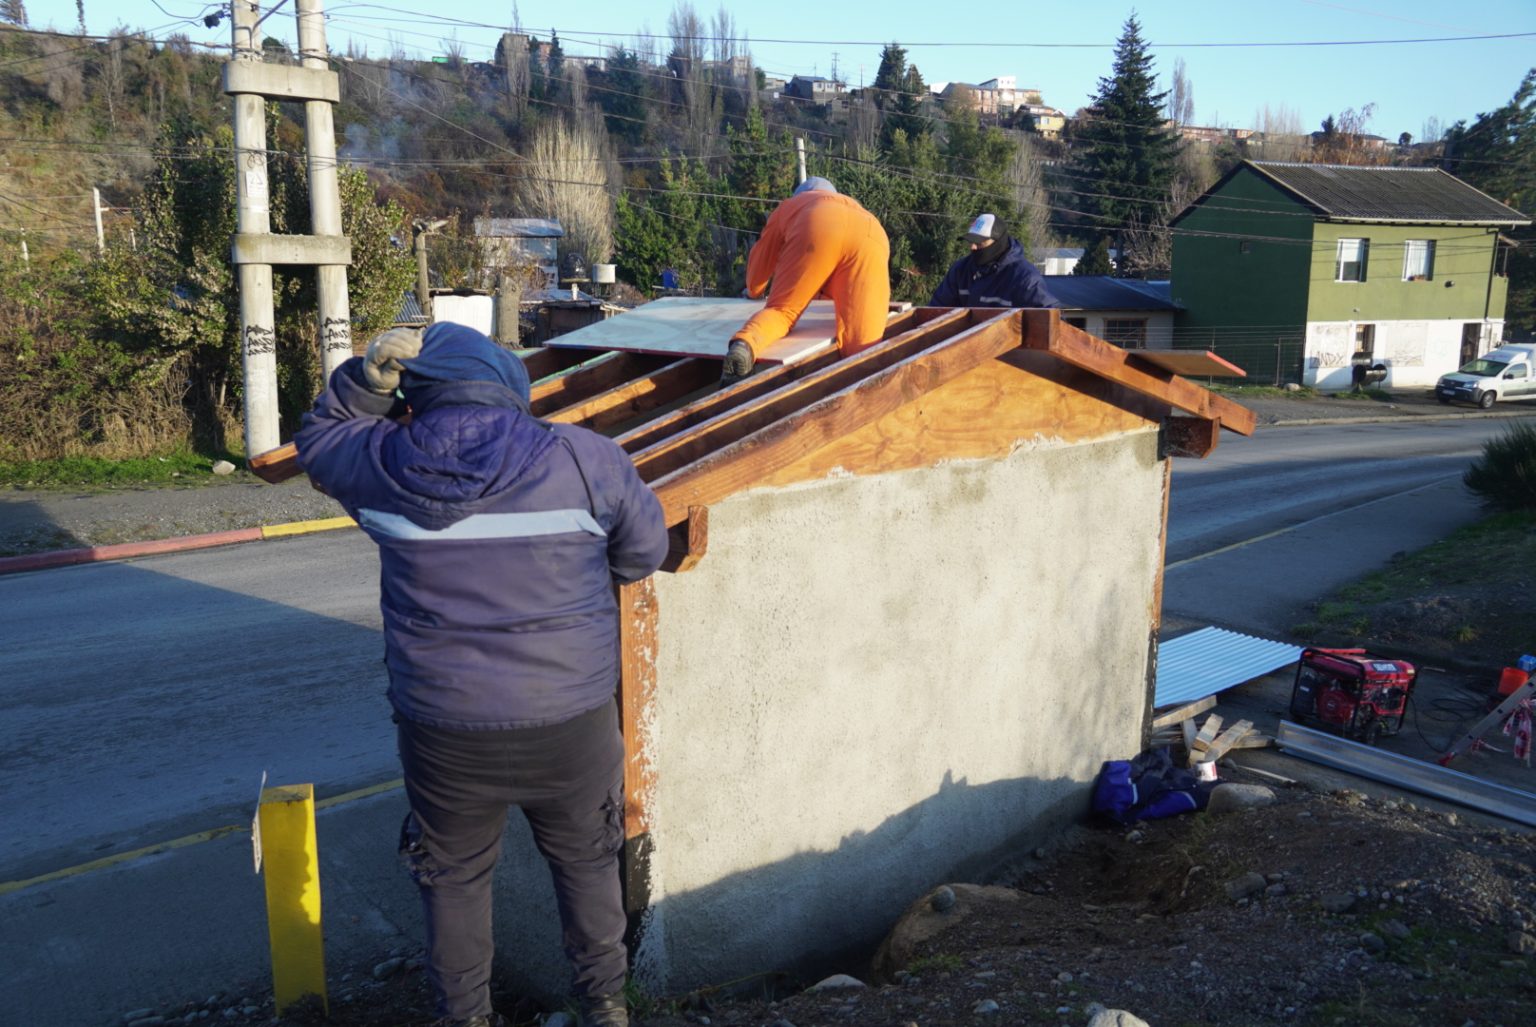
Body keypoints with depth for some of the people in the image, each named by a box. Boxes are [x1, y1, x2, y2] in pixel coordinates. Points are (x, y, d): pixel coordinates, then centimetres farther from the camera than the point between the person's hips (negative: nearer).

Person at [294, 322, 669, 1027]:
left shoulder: (381, 463, -8)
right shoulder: (584, 458, -11)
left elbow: (318, 442, 14)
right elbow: (644, 551, 2)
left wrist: (368, 376, 1)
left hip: (445, 733, 0)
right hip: (572, 726, 0)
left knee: (455, 877, 24)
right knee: (586, 864, 24)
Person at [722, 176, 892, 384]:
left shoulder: (789, 206, 43)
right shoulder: (855, 209, 49)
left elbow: (761, 257, 49)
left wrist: (753, 290, 68)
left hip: (818, 229, -2)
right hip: (871, 238, 2)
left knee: (780, 311, 6)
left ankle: (743, 345, -27)